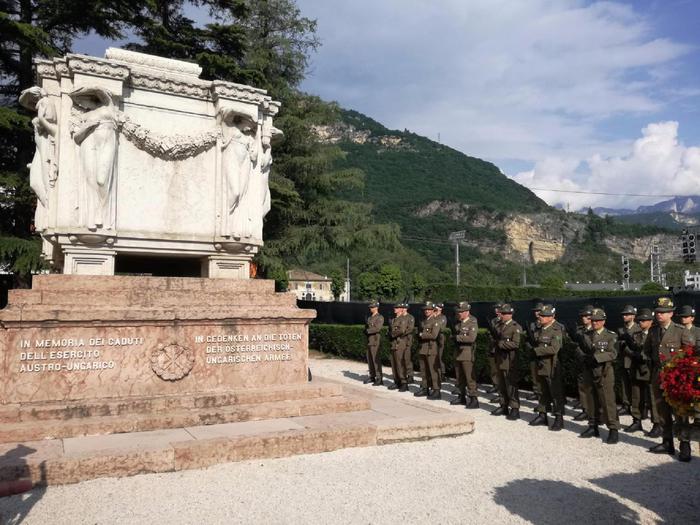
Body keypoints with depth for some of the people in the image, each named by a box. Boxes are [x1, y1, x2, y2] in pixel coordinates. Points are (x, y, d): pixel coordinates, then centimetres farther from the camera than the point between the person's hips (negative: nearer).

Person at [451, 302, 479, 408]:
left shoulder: (473, 323, -12)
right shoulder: (459, 322, 12)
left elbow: (471, 338, -24)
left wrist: (458, 337, -16)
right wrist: (454, 337, 3)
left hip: (467, 353, -8)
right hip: (458, 353, 8)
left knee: (470, 377, -6)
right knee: (459, 377, 14)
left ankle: (473, 399, 0)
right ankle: (461, 397, 25)